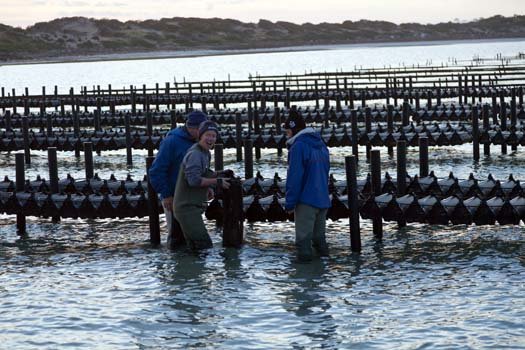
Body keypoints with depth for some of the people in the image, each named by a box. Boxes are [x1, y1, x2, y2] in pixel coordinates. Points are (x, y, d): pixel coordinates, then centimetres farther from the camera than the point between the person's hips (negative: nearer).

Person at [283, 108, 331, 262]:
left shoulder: (298, 147, -13)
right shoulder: (321, 145, 14)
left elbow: (294, 177, -16)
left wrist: (289, 202, -12)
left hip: (306, 201, -8)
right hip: (323, 200, 8)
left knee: (303, 237, -5)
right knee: (319, 236, 16)